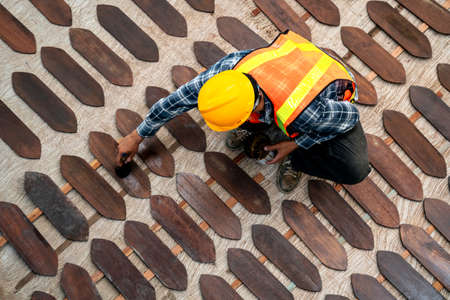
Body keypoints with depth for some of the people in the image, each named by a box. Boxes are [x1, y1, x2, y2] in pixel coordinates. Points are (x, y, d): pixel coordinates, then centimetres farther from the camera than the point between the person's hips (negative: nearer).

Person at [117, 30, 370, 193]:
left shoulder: (300, 115, -46)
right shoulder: (231, 67, -34)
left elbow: (351, 115, -25)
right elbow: (178, 100, -19)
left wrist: (295, 145, -21)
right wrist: (137, 137, -9)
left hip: (333, 98, -3)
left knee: (355, 170, -28)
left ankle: (295, 158, -1)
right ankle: (256, 123, 7)